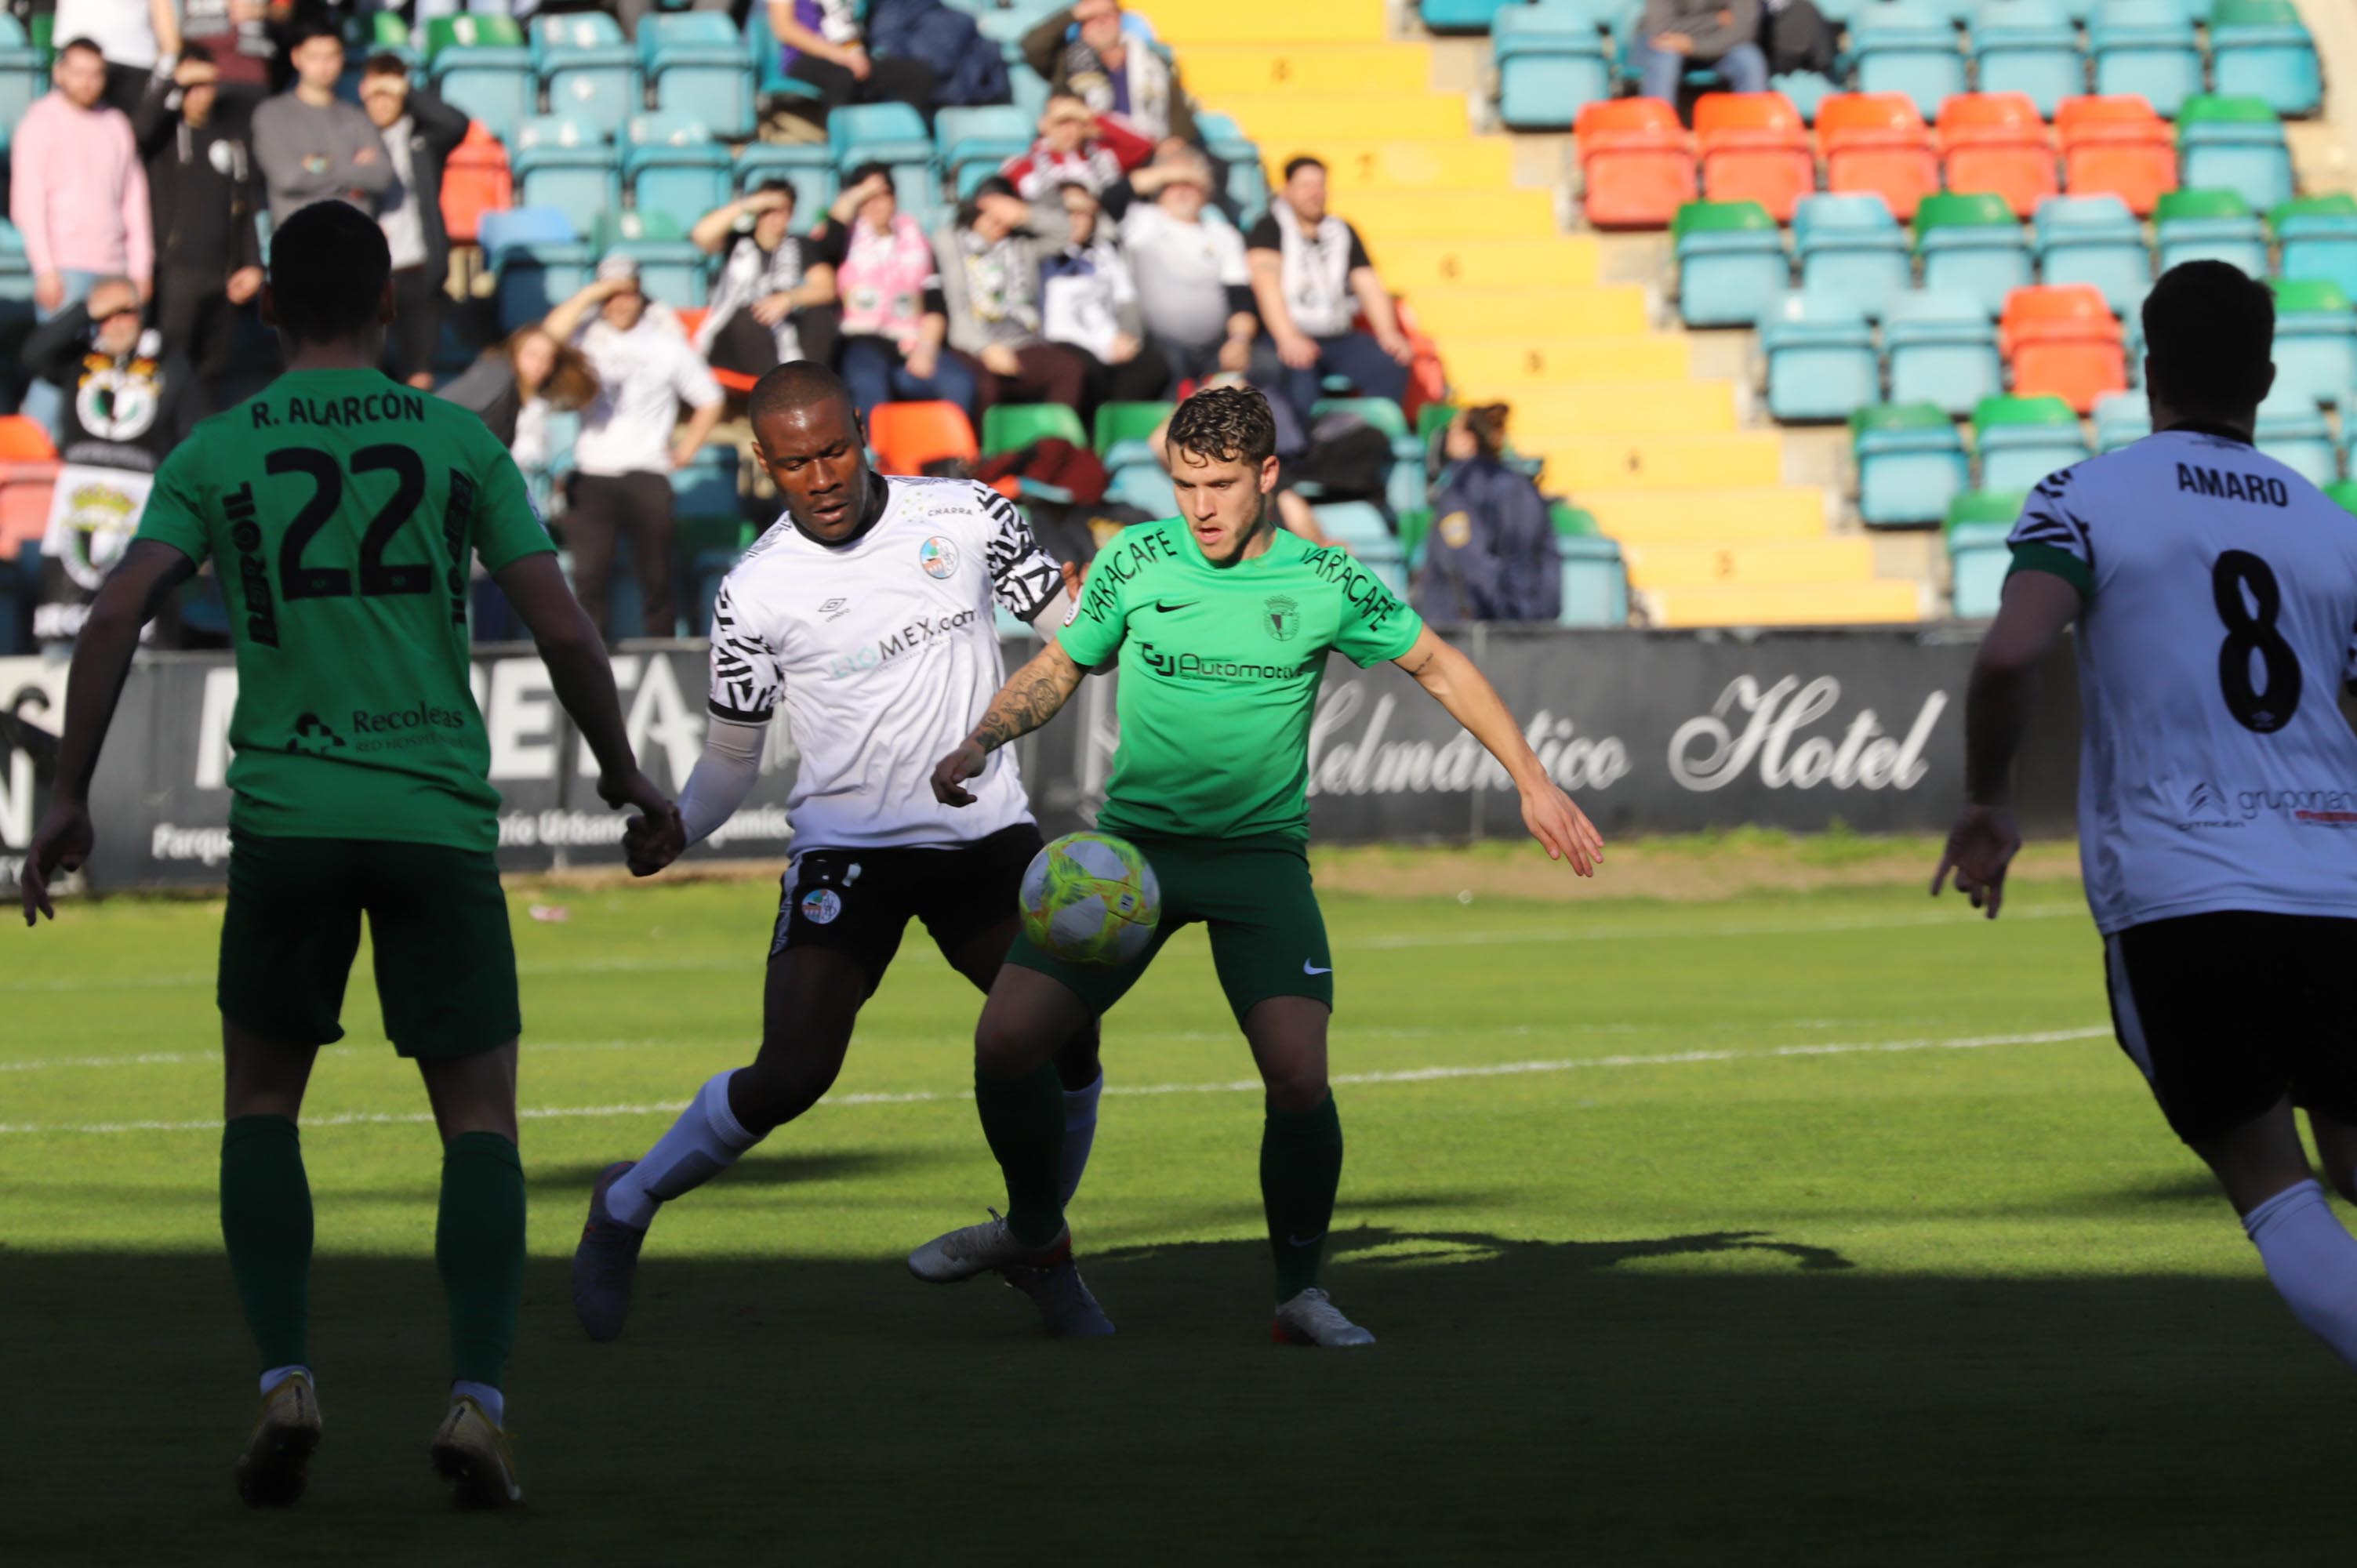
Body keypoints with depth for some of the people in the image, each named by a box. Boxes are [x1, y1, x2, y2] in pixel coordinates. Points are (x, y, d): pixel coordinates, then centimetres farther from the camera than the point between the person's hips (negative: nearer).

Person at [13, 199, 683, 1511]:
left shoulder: (216, 454, 6)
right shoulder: (457, 442, 4)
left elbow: (117, 619, -5)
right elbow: (563, 629, 1)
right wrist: (624, 770, 16)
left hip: (285, 815, 1)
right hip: (441, 815, -1)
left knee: (263, 1103, 17)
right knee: (481, 1116, 5)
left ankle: (286, 1379, 0)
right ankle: (479, 1395, -12)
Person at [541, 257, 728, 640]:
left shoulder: (665, 342, 7)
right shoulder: (589, 337, 8)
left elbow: (709, 400, 13)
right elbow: (551, 334, -14)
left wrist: (686, 449, 5)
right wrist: (591, 294, -11)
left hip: (646, 475, 0)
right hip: (591, 475, 0)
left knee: (656, 574, 1)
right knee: (589, 573, -6)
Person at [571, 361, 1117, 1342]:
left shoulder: (968, 516, -1)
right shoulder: (756, 592, -7)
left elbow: (1074, 632, 12)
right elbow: (733, 755, 1)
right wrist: (669, 830, -18)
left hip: (987, 832, 3)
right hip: (846, 849, -3)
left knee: (1068, 1041, -7)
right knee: (790, 1077, -13)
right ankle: (626, 1208, 11)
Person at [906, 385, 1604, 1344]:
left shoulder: (1324, 585, -5)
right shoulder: (1135, 563, -2)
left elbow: (1438, 668, 8)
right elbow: (1057, 668, 11)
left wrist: (1531, 781, 5)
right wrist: (982, 743, -7)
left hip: (1261, 853, -1)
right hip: (1134, 837, 1)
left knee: (1297, 1073, -20)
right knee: (1007, 1037, -11)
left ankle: (1299, 1293, 0)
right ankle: (1033, 1229, 17)